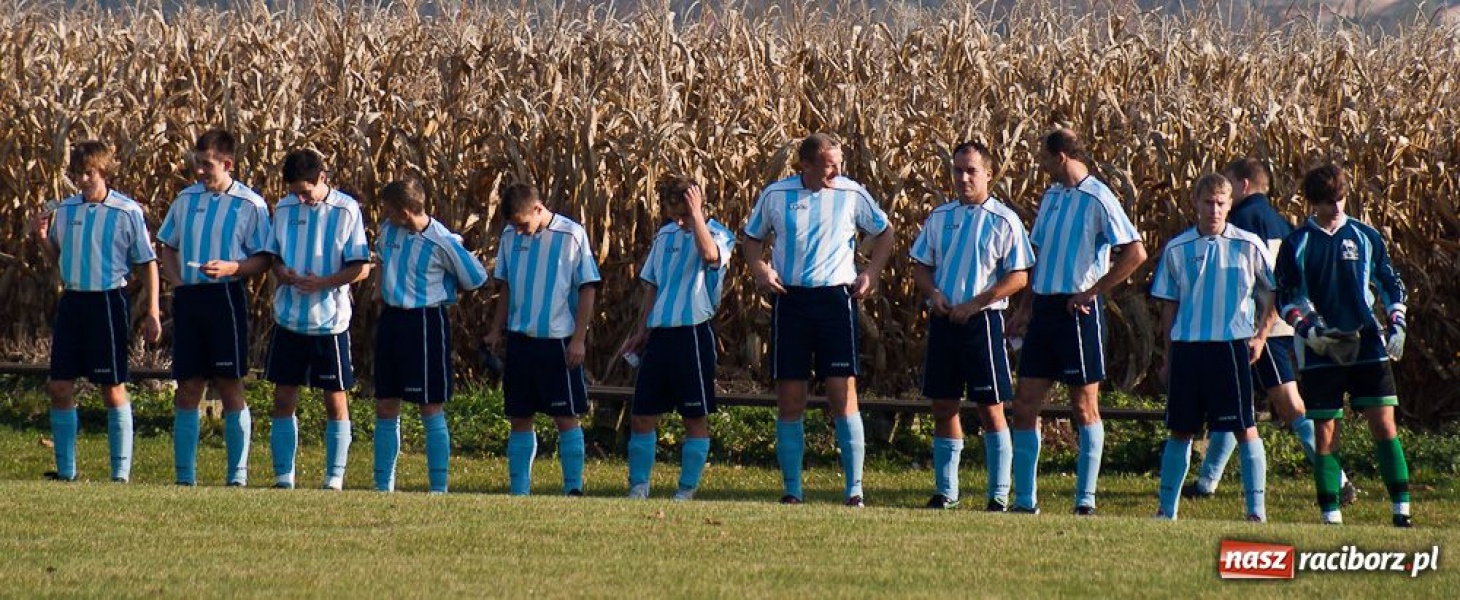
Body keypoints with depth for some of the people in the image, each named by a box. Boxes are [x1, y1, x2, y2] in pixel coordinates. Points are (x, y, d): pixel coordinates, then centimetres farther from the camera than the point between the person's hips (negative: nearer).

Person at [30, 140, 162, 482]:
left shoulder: (128, 212, -6)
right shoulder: (65, 210, 8)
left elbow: (148, 263, -2)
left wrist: (152, 312, -7)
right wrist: (42, 238, -1)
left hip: (109, 302, -5)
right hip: (72, 300, 5)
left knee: (113, 389, 0)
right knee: (59, 387, 2)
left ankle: (121, 472, 6)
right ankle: (65, 470, 11)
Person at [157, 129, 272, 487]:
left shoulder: (250, 205, -3)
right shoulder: (186, 199, 11)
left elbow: (263, 259, -3)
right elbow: (167, 247, 19)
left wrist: (232, 268, -20)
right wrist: (176, 281, 3)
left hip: (226, 296, -4)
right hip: (188, 298, 4)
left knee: (230, 385, -2)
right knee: (188, 387, 5)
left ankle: (238, 474, 3)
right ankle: (185, 476, 9)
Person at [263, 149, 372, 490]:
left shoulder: (346, 211, -7)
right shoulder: (285, 209, 5)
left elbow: (361, 269, -8)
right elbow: (275, 256, 13)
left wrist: (323, 283, -21)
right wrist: (282, 273, -10)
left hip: (330, 320, -4)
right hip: (289, 318, 4)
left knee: (335, 399, 3)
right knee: (284, 398, 5)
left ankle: (335, 478, 9)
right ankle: (283, 476, 11)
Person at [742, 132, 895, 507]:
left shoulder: (852, 194, 1)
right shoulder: (775, 195, 3)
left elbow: (884, 232, 15)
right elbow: (753, 238, 16)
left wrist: (872, 273, 3)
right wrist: (760, 270, -3)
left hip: (835, 297, -1)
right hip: (789, 300, 1)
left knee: (843, 393, -7)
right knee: (789, 399, 2)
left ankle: (854, 489, -3)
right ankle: (792, 490, 9)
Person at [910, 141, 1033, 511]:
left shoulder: (1003, 221, -4)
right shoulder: (940, 217, 11)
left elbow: (1019, 276, -8)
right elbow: (920, 266, 17)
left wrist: (974, 304, -15)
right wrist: (933, 293, -5)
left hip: (982, 322, -5)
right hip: (942, 321, 5)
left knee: (991, 408, -3)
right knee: (943, 407, 7)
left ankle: (999, 494, 2)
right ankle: (946, 490, 15)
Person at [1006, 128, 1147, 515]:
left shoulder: (1097, 199, -11)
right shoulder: (1052, 196, 14)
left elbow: (1135, 252, -17)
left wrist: (1093, 291, -15)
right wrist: (1024, 308, 16)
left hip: (1078, 310, -8)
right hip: (1045, 307, 8)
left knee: (1085, 407, 0)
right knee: (1024, 406, 4)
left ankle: (1086, 500, 4)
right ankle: (1025, 500, 8)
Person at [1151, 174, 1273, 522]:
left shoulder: (1248, 247, -1)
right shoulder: (1177, 249, 6)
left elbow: (1275, 293, 8)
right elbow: (1169, 306, 13)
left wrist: (1261, 336, -2)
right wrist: (1167, 358, 11)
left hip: (1232, 346, -2)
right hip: (1187, 347, 3)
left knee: (1245, 429, -4)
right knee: (1180, 430, 7)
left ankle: (1257, 509, 0)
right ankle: (1167, 510, 14)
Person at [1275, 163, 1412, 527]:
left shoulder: (1365, 237, 8)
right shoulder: (1297, 244, 4)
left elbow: (1391, 285, 15)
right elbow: (1285, 298, 6)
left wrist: (1396, 326, 1)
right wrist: (1307, 328, -11)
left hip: (1368, 347, 1)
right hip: (1320, 352, -1)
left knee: (1384, 425, -5)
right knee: (1324, 433, -1)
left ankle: (1402, 509, -2)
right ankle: (1331, 515, 5)